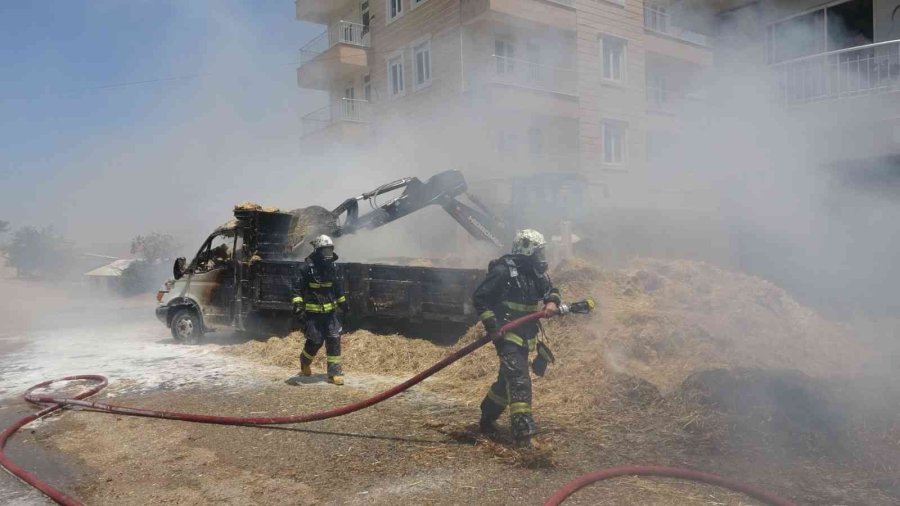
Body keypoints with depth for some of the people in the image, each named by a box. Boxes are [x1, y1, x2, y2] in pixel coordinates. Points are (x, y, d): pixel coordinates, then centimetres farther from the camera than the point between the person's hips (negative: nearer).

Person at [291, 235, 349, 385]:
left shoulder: (334, 267, 5)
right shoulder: (307, 267, -12)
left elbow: (339, 288, 19)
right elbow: (297, 288, -10)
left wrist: (343, 303, 24)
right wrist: (298, 304, -20)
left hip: (330, 311, 5)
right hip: (313, 312, -5)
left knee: (334, 339, -3)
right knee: (315, 341, 0)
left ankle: (335, 373, 4)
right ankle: (305, 363, 31)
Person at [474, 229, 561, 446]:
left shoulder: (538, 273, 7)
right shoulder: (503, 271, -16)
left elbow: (551, 291, 20)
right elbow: (480, 297, -14)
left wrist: (552, 302, -4)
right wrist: (492, 326, -20)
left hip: (526, 336, 8)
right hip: (507, 335, -8)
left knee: (508, 379, 17)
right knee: (519, 381, -17)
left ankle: (487, 419, 35)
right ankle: (523, 430, -17)